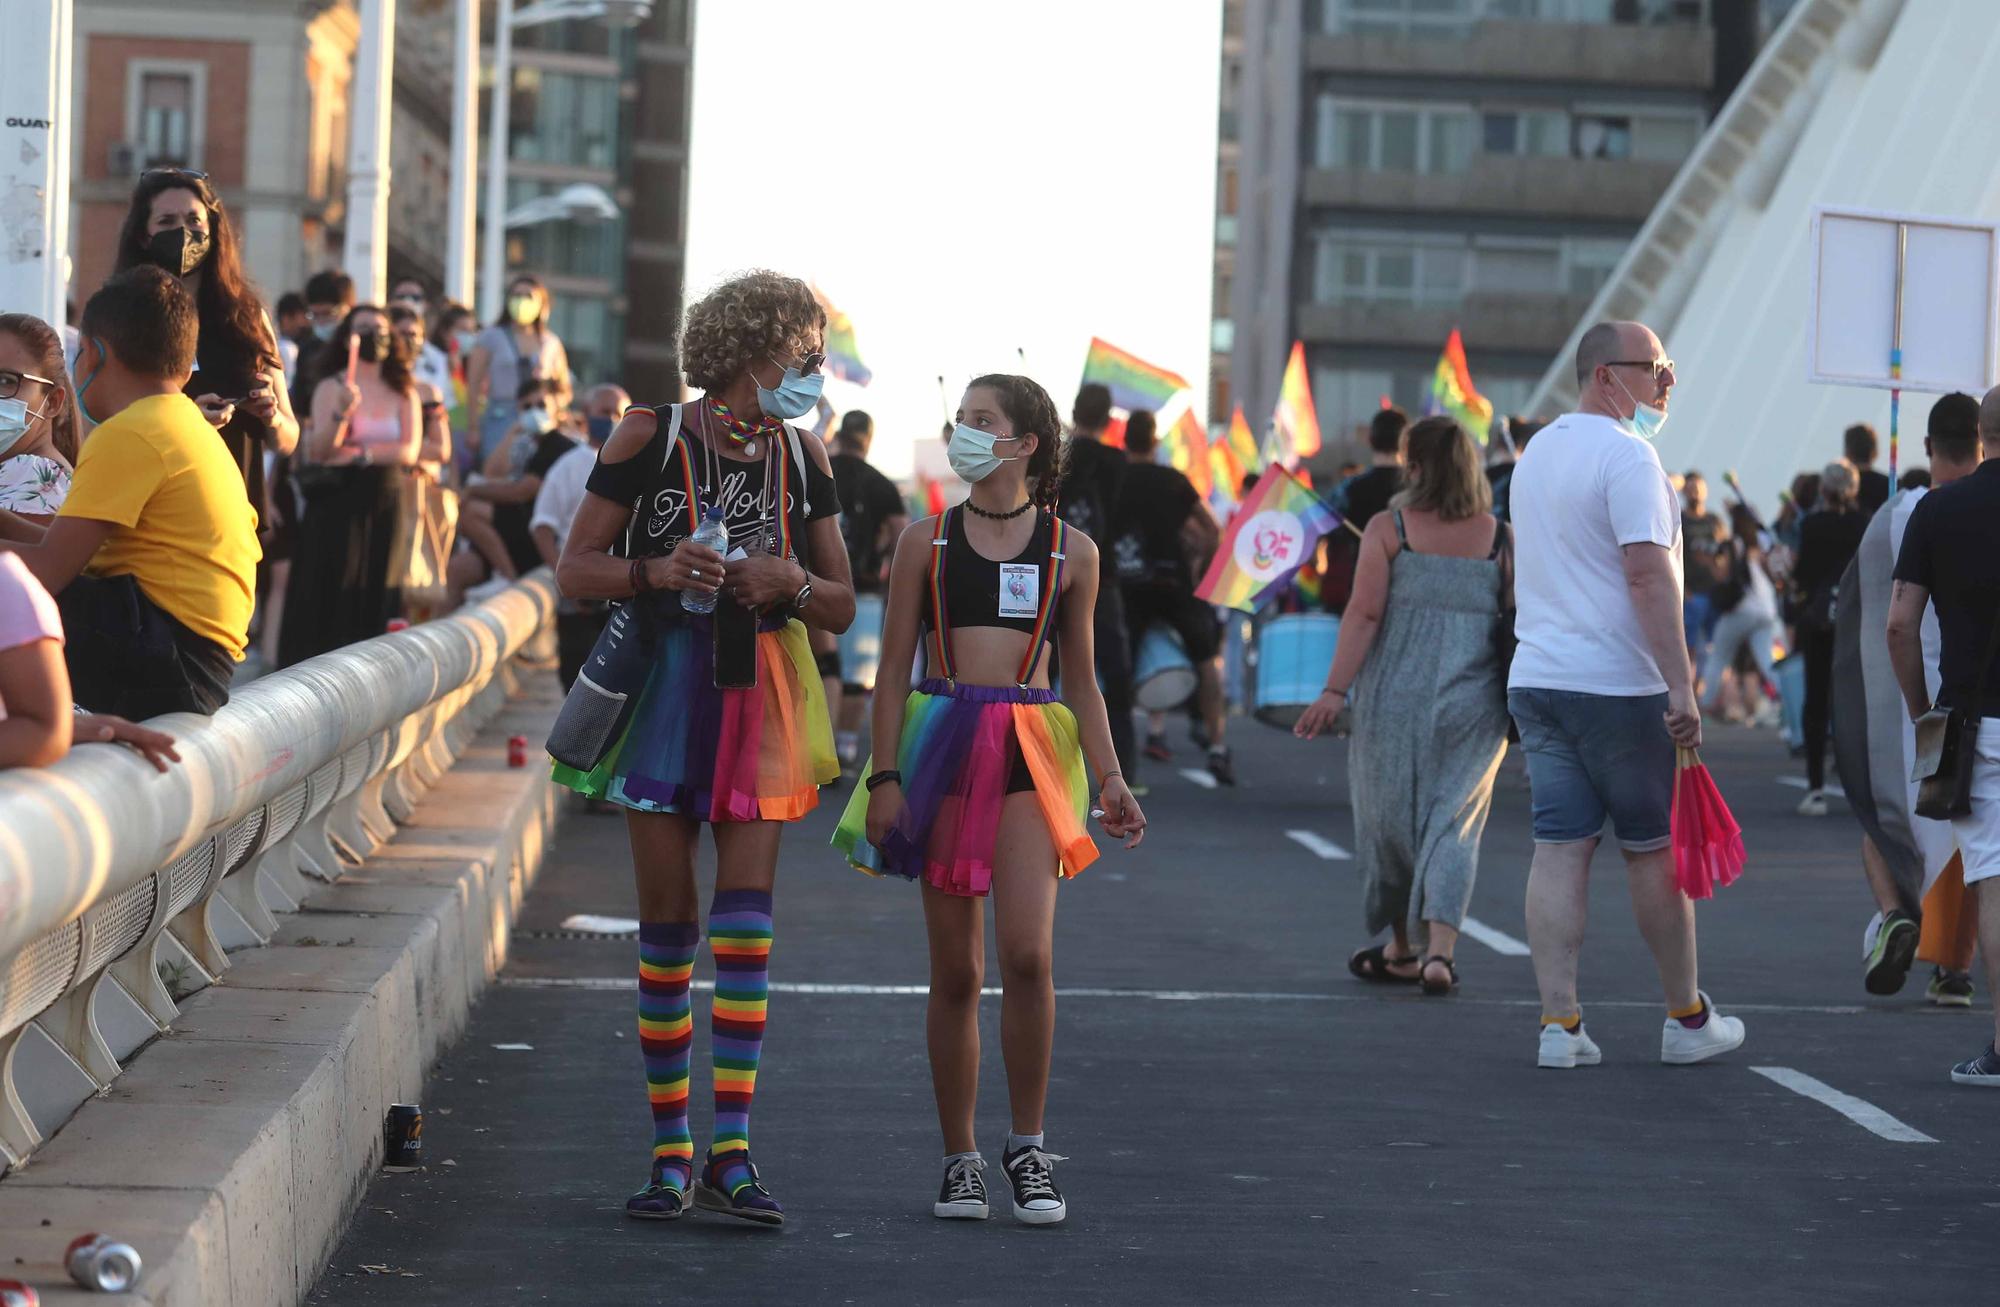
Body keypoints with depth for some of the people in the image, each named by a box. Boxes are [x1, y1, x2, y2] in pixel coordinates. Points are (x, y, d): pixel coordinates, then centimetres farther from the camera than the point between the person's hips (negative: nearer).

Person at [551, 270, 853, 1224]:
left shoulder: (803, 456, 8)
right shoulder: (650, 439, -2)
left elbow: (841, 606, 13)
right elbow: (576, 571, -1)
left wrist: (789, 582, -7)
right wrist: (656, 571, -18)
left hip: (760, 695, 2)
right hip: (665, 687, -2)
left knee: (745, 920, -10)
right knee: (667, 930, 1)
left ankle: (729, 1148, -10)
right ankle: (670, 1152, 8)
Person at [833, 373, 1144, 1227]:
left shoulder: (1070, 552, 7)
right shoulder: (926, 541, 6)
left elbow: (1081, 682, 13)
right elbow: (895, 669, 5)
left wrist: (1109, 780, 4)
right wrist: (886, 775, -5)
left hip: (1030, 752, 0)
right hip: (943, 747, 0)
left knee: (1027, 954, -15)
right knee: (955, 972, 2)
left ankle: (1027, 1146, -1)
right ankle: (960, 1160, 12)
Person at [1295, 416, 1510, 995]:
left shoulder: (1387, 529, -3)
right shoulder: (1502, 537, 3)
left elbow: (1364, 613, -10)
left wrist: (1336, 690, -10)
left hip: (1396, 695, -1)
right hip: (1474, 701, 1)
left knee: (1392, 816, 13)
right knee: (1453, 823, 3)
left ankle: (1402, 950, 24)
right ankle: (1440, 947, -16)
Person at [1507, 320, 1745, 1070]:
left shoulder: (1538, 452, 16)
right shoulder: (1626, 455, -13)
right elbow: (1647, 574, -21)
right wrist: (1681, 685, -22)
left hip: (1537, 679, 7)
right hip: (1617, 686, -7)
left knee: (1559, 849, 3)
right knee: (1655, 851, 5)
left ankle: (1559, 1023, -2)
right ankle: (1688, 1020, 15)